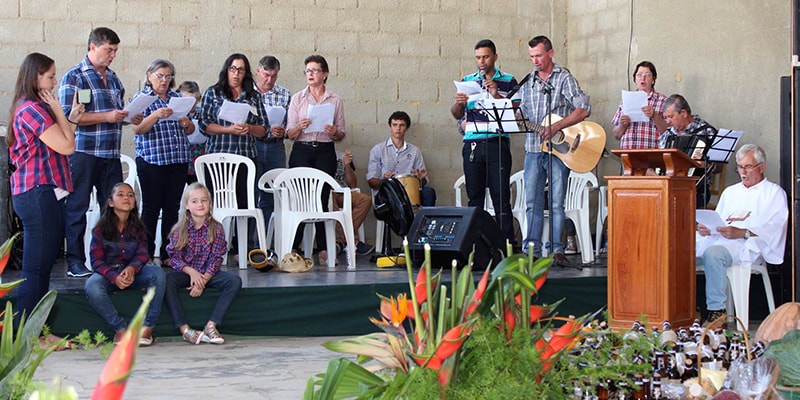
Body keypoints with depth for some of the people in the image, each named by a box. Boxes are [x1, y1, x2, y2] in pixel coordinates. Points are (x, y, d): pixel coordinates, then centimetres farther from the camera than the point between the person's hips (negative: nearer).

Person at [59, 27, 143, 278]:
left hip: (111, 154, 7)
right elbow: (68, 116, -14)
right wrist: (106, 117, -19)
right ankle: (75, 260, 5)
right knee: (77, 208, -1)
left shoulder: (113, 79, 17)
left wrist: (130, 118, 5)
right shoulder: (74, 77, -5)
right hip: (84, 152, -7)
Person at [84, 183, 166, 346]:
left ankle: (148, 326, -25)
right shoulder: (100, 229, 1)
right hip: (108, 274, -2)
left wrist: (132, 268, -27)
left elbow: (143, 254, -2)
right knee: (92, 286, -36)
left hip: (133, 273, 2)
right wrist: (114, 277, -26)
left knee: (157, 271, -29)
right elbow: (96, 260, -7)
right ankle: (120, 329, -22)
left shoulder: (138, 228, 9)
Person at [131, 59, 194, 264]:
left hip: (179, 162, 5)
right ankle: (146, 255, 2)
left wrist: (187, 124, -3)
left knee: (172, 208, 6)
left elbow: (191, 130, 20)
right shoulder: (140, 98, 3)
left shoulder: (177, 98, 16)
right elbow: (137, 129, -10)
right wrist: (156, 115, -26)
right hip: (152, 161, -5)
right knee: (151, 208, -3)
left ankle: (169, 254, 10)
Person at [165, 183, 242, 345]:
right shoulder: (179, 230, -1)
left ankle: (211, 326, -28)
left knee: (235, 281, -26)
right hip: (185, 272, -1)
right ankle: (184, 328, -32)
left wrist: (203, 280, -17)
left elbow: (216, 258, -6)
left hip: (208, 274, 1)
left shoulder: (216, 228, -2)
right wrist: (191, 271, -22)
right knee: (167, 280, -33)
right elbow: (174, 257, -5)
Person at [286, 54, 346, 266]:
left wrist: (334, 132, -12)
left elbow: (341, 135, 10)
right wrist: (299, 127, -15)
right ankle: (292, 248, -2)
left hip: (325, 152, 0)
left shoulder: (335, 100, 9)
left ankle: (323, 249, 2)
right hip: (301, 151, 0)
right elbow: (290, 133, 6)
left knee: (322, 199, -2)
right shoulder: (298, 98, 9)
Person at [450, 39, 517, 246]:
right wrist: (458, 103, -12)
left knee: (501, 197, -5)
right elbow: (456, 115, 10)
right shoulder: (467, 81, 14)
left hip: (497, 145, -2)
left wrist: (497, 95, -15)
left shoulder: (508, 82, 7)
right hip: (472, 144, 3)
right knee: (474, 198, 4)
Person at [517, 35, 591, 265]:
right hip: (533, 149, 5)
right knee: (532, 202, 4)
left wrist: (556, 127, -18)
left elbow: (583, 110, -12)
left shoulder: (564, 78, -2)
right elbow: (521, 113, 20)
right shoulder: (527, 82, 15)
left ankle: (556, 250, -2)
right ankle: (533, 250, 8)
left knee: (556, 202, -5)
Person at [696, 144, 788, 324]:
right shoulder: (730, 191, 32)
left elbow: (774, 228, -6)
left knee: (713, 253, -38)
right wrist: (705, 229, 0)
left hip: (748, 245, -6)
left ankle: (717, 310, -33)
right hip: (719, 240, 6)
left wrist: (742, 233, -20)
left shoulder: (774, 193, 11)